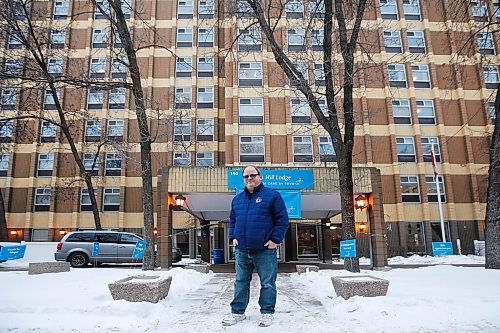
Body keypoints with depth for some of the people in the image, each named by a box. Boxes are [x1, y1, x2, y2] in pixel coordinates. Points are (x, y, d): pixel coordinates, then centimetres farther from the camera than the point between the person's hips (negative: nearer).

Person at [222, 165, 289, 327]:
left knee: (267, 283, 5)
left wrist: (275, 239, -11)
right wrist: (233, 237, 9)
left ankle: (267, 312, 20)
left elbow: (282, 219, -6)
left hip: (265, 249, -4)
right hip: (241, 250, 5)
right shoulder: (237, 199, 14)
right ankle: (238, 311, 25)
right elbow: (232, 220, 22)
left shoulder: (272, 195, -3)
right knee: (241, 282, 13)